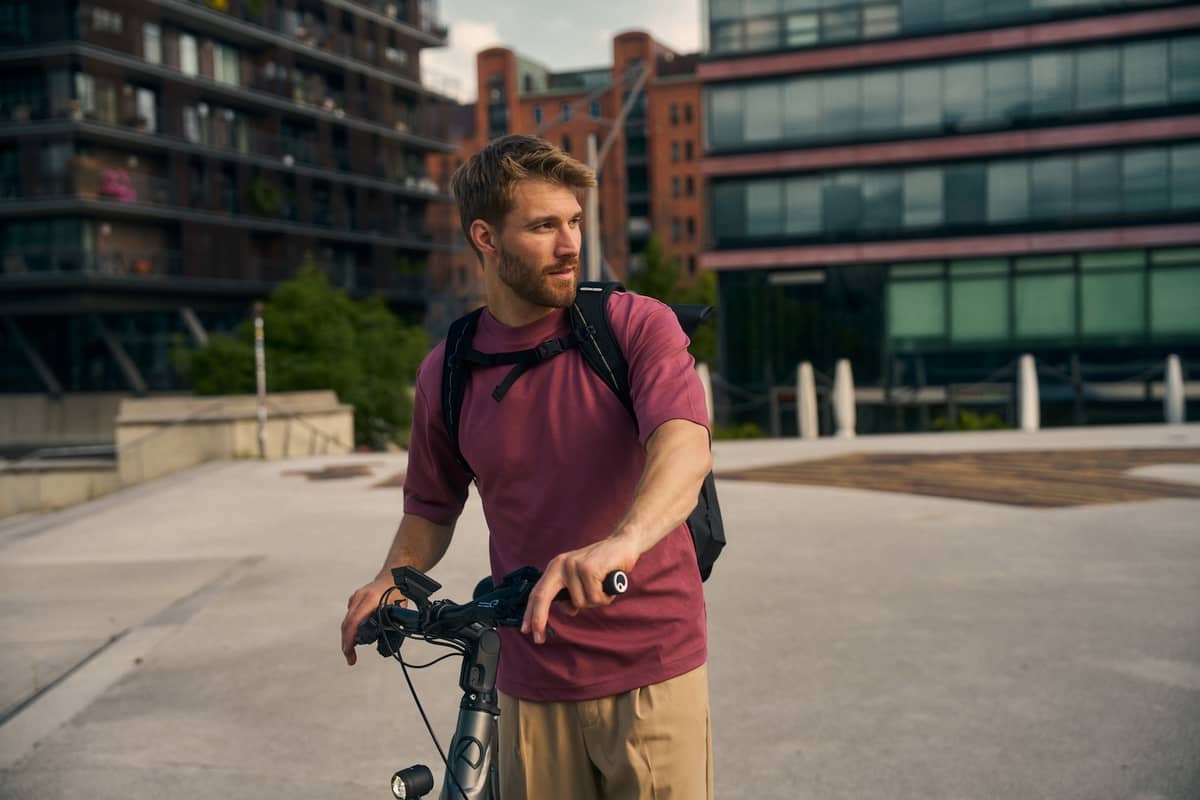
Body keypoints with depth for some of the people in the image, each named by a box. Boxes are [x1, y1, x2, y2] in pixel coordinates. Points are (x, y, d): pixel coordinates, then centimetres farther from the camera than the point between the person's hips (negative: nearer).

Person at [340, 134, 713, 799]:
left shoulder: (637, 326, -7)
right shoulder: (445, 373, 1)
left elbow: (685, 446, -25)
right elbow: (431, 508, 15)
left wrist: (622, 540, -44)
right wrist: (390, 580, -4)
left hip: (652, 669, -2)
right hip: (533, 684, 2)